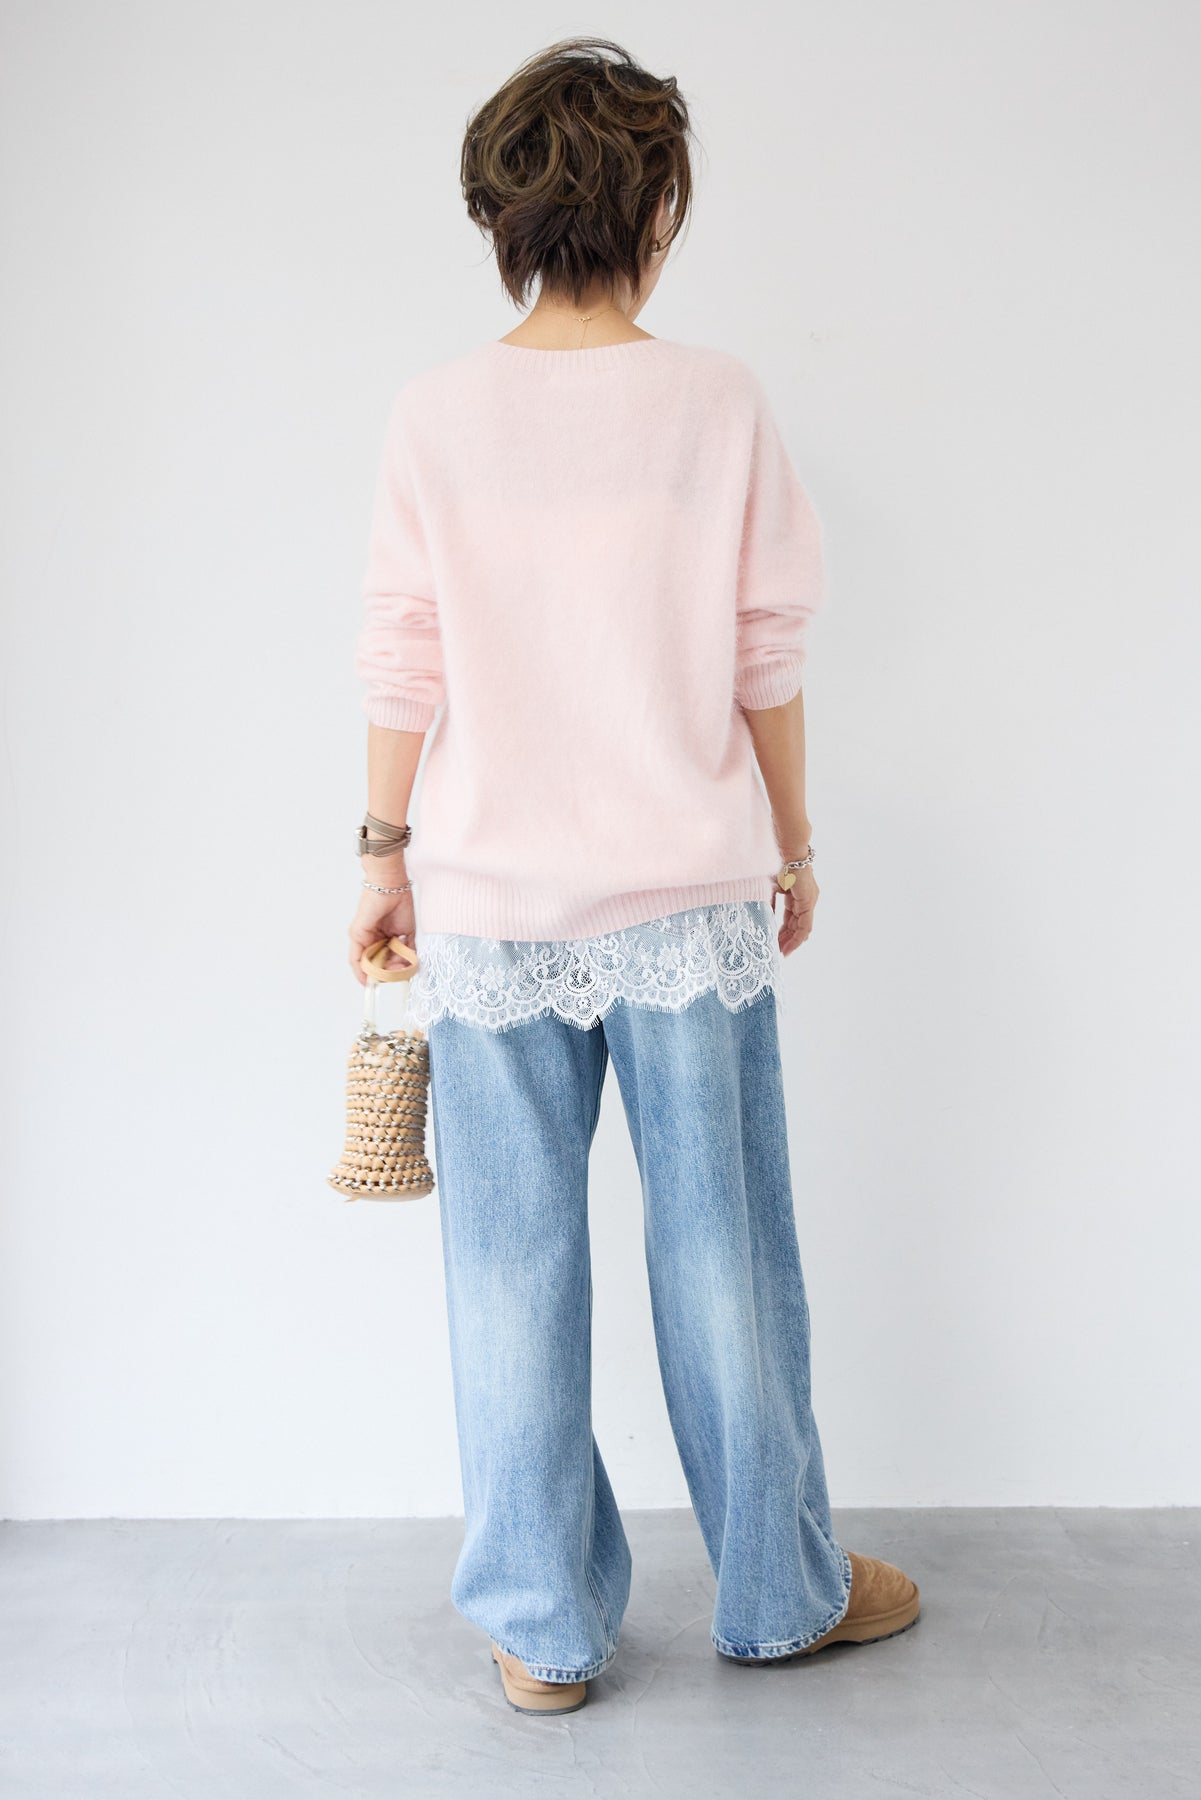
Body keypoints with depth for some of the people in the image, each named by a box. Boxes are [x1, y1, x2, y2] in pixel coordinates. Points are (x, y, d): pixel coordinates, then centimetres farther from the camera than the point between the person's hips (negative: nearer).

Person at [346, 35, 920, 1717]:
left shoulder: (438, 411, -4)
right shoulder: (720, 399, -6)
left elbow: (404, 667, -1)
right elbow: (769, 658, -2)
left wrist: (385, 851, 10)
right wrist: (794, 841, 10)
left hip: (492, 902, 1)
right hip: (690, 896, 0)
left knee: (513, 1262, 10)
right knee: (721, 1247, 11)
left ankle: (545, 1627, 22)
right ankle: (780, 1589, 28)